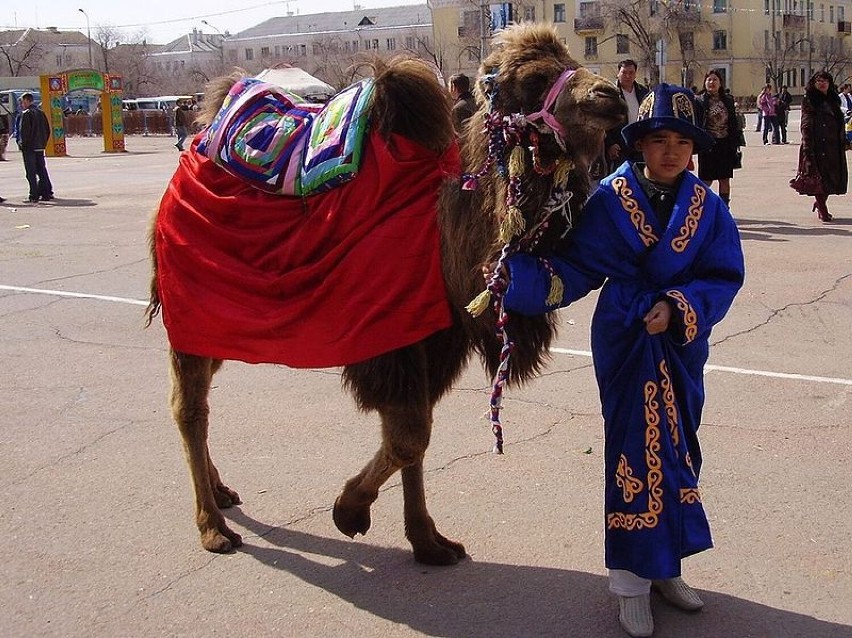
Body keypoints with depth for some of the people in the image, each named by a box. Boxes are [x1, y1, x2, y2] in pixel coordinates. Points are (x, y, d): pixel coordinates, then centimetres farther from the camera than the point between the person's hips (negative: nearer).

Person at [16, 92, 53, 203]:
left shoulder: (26, 113, -12)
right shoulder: (41, 112, 11)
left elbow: (24, 130, -18)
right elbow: (47, 129, 13)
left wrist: (22, 143, -7)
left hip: (29, 148, -7)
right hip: (40, 147, 7)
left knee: (31, 172, -4)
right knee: (42, 170, 12)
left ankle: (34, 196, -6)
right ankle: (47, 193, 13)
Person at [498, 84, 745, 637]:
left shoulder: (708, 207, 3)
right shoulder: (611, 200, -7)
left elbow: (724, 275, -1)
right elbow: (573, 267, -10)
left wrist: (679, 306, -16)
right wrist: (518, 273, -24)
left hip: (681, 342, 4)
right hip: (628, 342, -4)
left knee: (677, 451, 12)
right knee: (640, 451, -5)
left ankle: (663, 567, 27)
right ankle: (633, 579, 7)